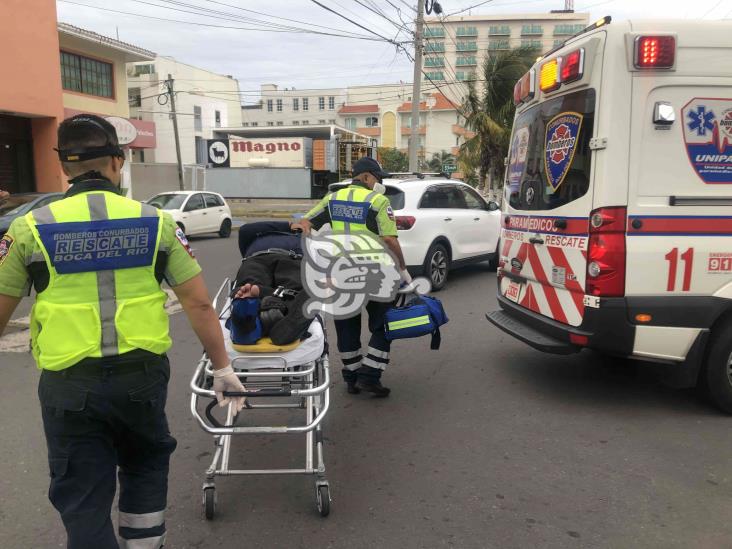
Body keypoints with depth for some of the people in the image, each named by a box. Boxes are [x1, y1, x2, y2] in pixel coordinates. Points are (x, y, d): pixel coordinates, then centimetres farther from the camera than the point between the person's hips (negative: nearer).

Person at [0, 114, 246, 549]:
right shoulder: (156, 222, -3)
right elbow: (199, 305, -4)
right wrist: (223, 368, 6)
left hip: (69, 384, -1)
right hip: (142, 376, 2)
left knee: (83, 498, 14)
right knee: (145, 467, 27)